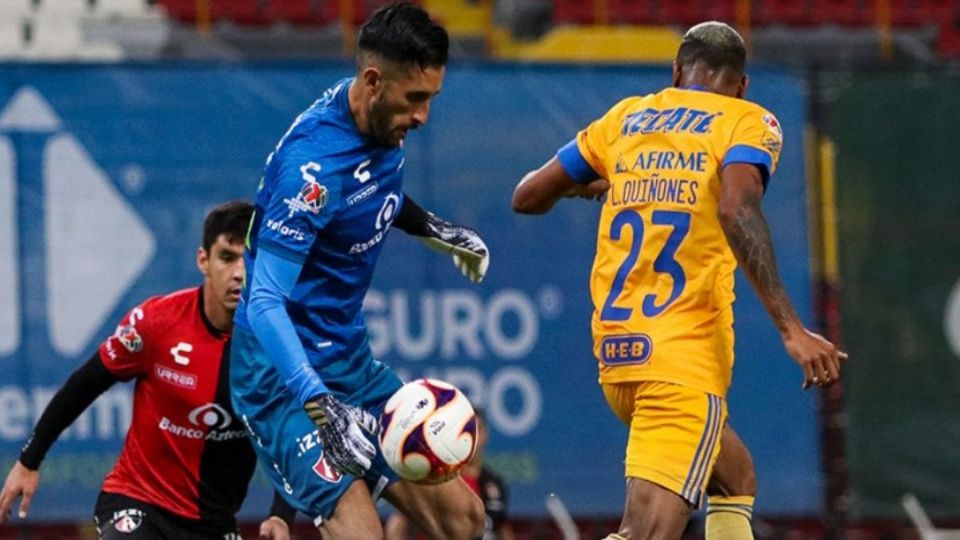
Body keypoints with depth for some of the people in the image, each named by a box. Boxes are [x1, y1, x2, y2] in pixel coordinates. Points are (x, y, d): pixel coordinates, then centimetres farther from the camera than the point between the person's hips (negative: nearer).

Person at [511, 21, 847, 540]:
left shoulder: (625, 117, 15)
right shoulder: (749, 122, 2)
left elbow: (528, 196, 19)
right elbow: (736, 209, -18)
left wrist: (587, 184, 40)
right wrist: (791, 330, -22)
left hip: (616, 353, 6)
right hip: (686, 358, -6)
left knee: (735, 477, 28)